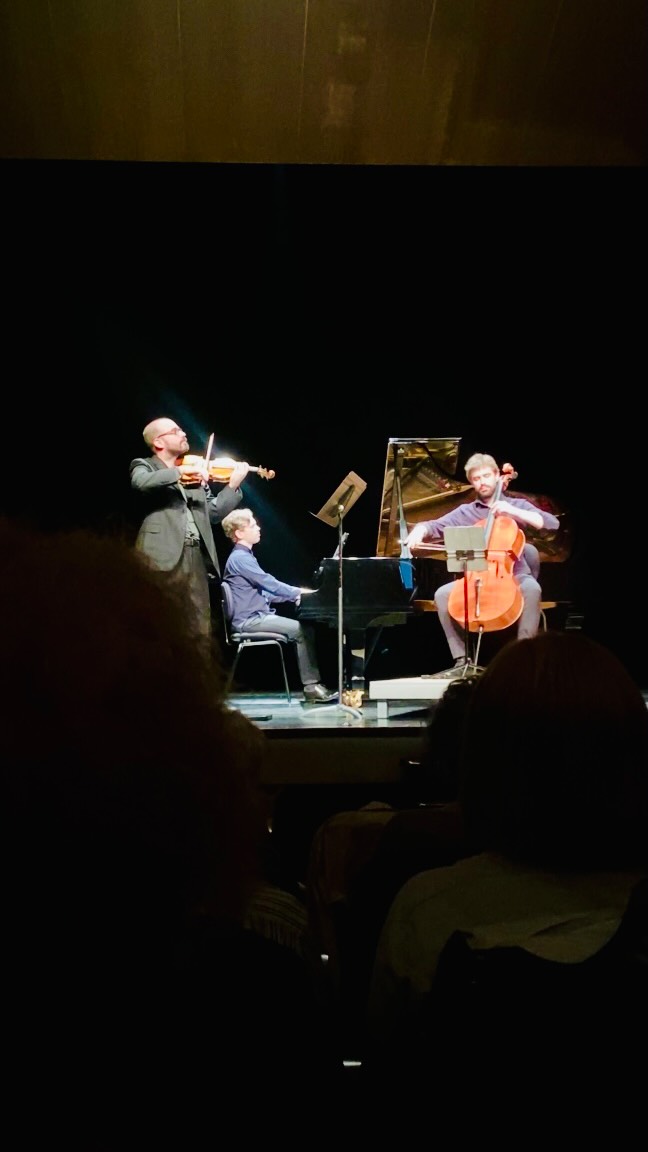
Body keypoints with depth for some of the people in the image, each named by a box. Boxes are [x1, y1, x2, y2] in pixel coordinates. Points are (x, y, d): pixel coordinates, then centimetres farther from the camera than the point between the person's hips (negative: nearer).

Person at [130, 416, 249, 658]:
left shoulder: (195, 473, 22)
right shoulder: (144, 465, 7)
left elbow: (213, 513, 20)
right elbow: (141, 483, -18)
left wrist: (233, 485, 10)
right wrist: (181, 471, -21)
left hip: (195, 556, 6)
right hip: (164, 556, -5)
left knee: (202, 633, 5)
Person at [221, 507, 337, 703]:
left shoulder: (244, 556, 20)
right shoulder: (239, 558, -12)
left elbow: (266, 590, 21)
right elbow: (269, 584, -18)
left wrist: (295, 596, 9)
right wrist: (299, 593, -9)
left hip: (257, 616, 10)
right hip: (250, 619, -10)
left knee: (303, 629, -1)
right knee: (304, 630, -17)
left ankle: (312, 683, -6)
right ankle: (311, 686, -15)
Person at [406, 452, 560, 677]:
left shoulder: (517, 505, 10)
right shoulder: (465, 512, 14)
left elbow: (552, 524, -4)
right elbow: (436, 526, 5)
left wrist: (513, 512, -14)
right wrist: (420, 529, -20)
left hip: (513, 575, -2)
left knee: (531, 588, -35)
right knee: (442, 594, -22)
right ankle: (462, 660, -18)